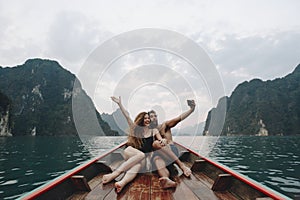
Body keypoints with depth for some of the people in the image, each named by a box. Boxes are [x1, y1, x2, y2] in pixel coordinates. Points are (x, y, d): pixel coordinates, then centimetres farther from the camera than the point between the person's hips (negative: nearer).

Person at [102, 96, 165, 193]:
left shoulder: (154, 131, 14)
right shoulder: (136, 129, 9)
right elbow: (127, 116, 2)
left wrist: (162, 142, -18)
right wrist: (119, 103, -2)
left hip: (146, 158, 0)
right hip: (130, 153, 0)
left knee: (139, 163, -35)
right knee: (141, 154, -35)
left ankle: (122, 182, -61)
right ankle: (117, 172, -48)